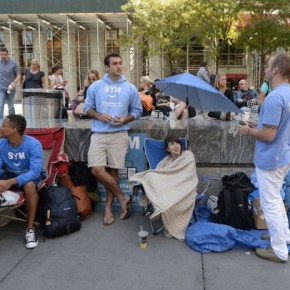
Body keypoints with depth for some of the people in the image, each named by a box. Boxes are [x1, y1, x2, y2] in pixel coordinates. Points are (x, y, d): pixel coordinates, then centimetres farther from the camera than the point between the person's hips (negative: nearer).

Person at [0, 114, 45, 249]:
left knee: (29, 185, -38)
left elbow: (35, 171, -32)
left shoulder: (33, 144, -24)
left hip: (30, 174, -4)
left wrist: (11, 182, -45)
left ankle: (30, 228, -24)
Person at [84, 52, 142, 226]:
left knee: (113, 171, 3)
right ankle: (122, 198, 7)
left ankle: (109, 207, 17)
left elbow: (137, 111, 10)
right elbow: (88, 108, 10)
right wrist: (99, 115, -10)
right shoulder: (95, 87, 5)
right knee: (97, 170, -11)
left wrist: (126, 119, -10)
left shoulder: (130, 88, 5)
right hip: (99, 134, 1)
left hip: (119, 135, 0)